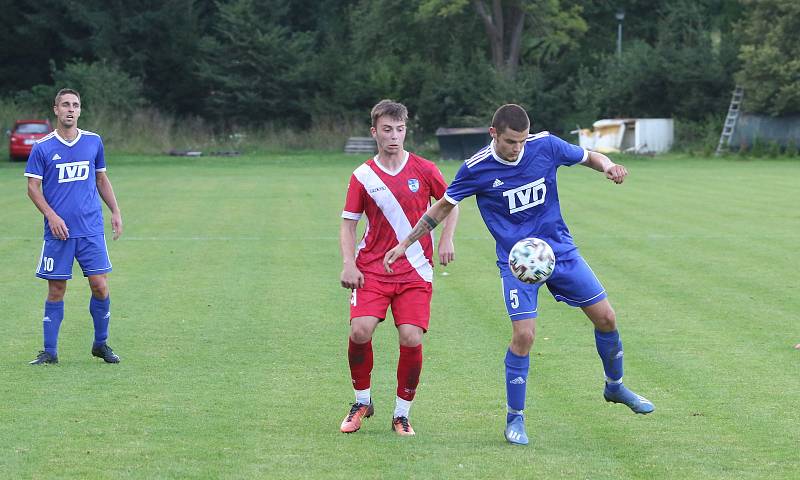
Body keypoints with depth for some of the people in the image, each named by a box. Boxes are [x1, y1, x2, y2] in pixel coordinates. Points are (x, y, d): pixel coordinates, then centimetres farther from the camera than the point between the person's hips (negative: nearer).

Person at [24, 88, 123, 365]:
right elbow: (33, 187, -1)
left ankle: (101, 344, 15)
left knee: (100, 286, -3)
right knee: (56, 291, 1)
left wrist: (115, 212, 10)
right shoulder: (42, 147, -1)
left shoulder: (94, 142, 7)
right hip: (59, 230, -2)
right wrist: (51, 215, -13)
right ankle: (50, 352, 10)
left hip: (91, 230, 2)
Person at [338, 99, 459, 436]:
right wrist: (348, 264, -8)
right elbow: (348, 224, 6)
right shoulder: (363, 176, 2)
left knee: (411, 339, -13)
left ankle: (402, 414, 6)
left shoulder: (424, 170, 2)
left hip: (415, 272, 0)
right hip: (372, 269, 0)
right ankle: (362, 401, 5)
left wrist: (446, 240, 2)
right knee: (360, 330, -19)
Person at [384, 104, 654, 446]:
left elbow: (589, 157, 8)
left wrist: (608, 166, -15)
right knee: (524, 334, -17)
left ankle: (615, 386, 30)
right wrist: (405, 244, 0)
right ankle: (515, 418, 1)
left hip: (560, 249, 3)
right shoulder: (476, 169, -13)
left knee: (605, 317, 3)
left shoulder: (546, 145, -9)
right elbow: (442, 208, 0)